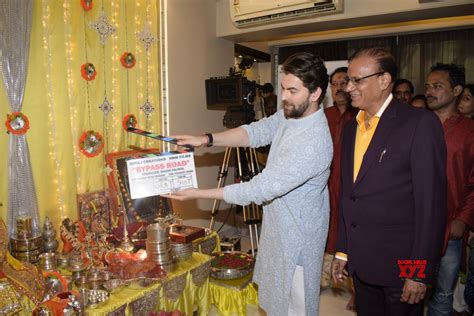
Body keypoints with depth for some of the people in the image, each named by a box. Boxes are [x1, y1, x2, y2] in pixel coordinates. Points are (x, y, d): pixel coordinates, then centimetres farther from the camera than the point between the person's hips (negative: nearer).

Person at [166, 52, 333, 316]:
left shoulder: (314, 143, -33)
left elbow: (260, 189, -32)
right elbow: (257, 131, -6)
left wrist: (199, 194, -26)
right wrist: (207, 139, -21)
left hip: (297, 234, -8)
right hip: (280, 224, 8)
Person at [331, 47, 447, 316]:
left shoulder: (420, 123, -12)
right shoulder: (351, 128, 8)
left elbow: (431, 202, -15)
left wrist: (420, 273, -14)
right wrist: (342, 251, 11)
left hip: (400, 265, -6)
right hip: (361, 264, 6)